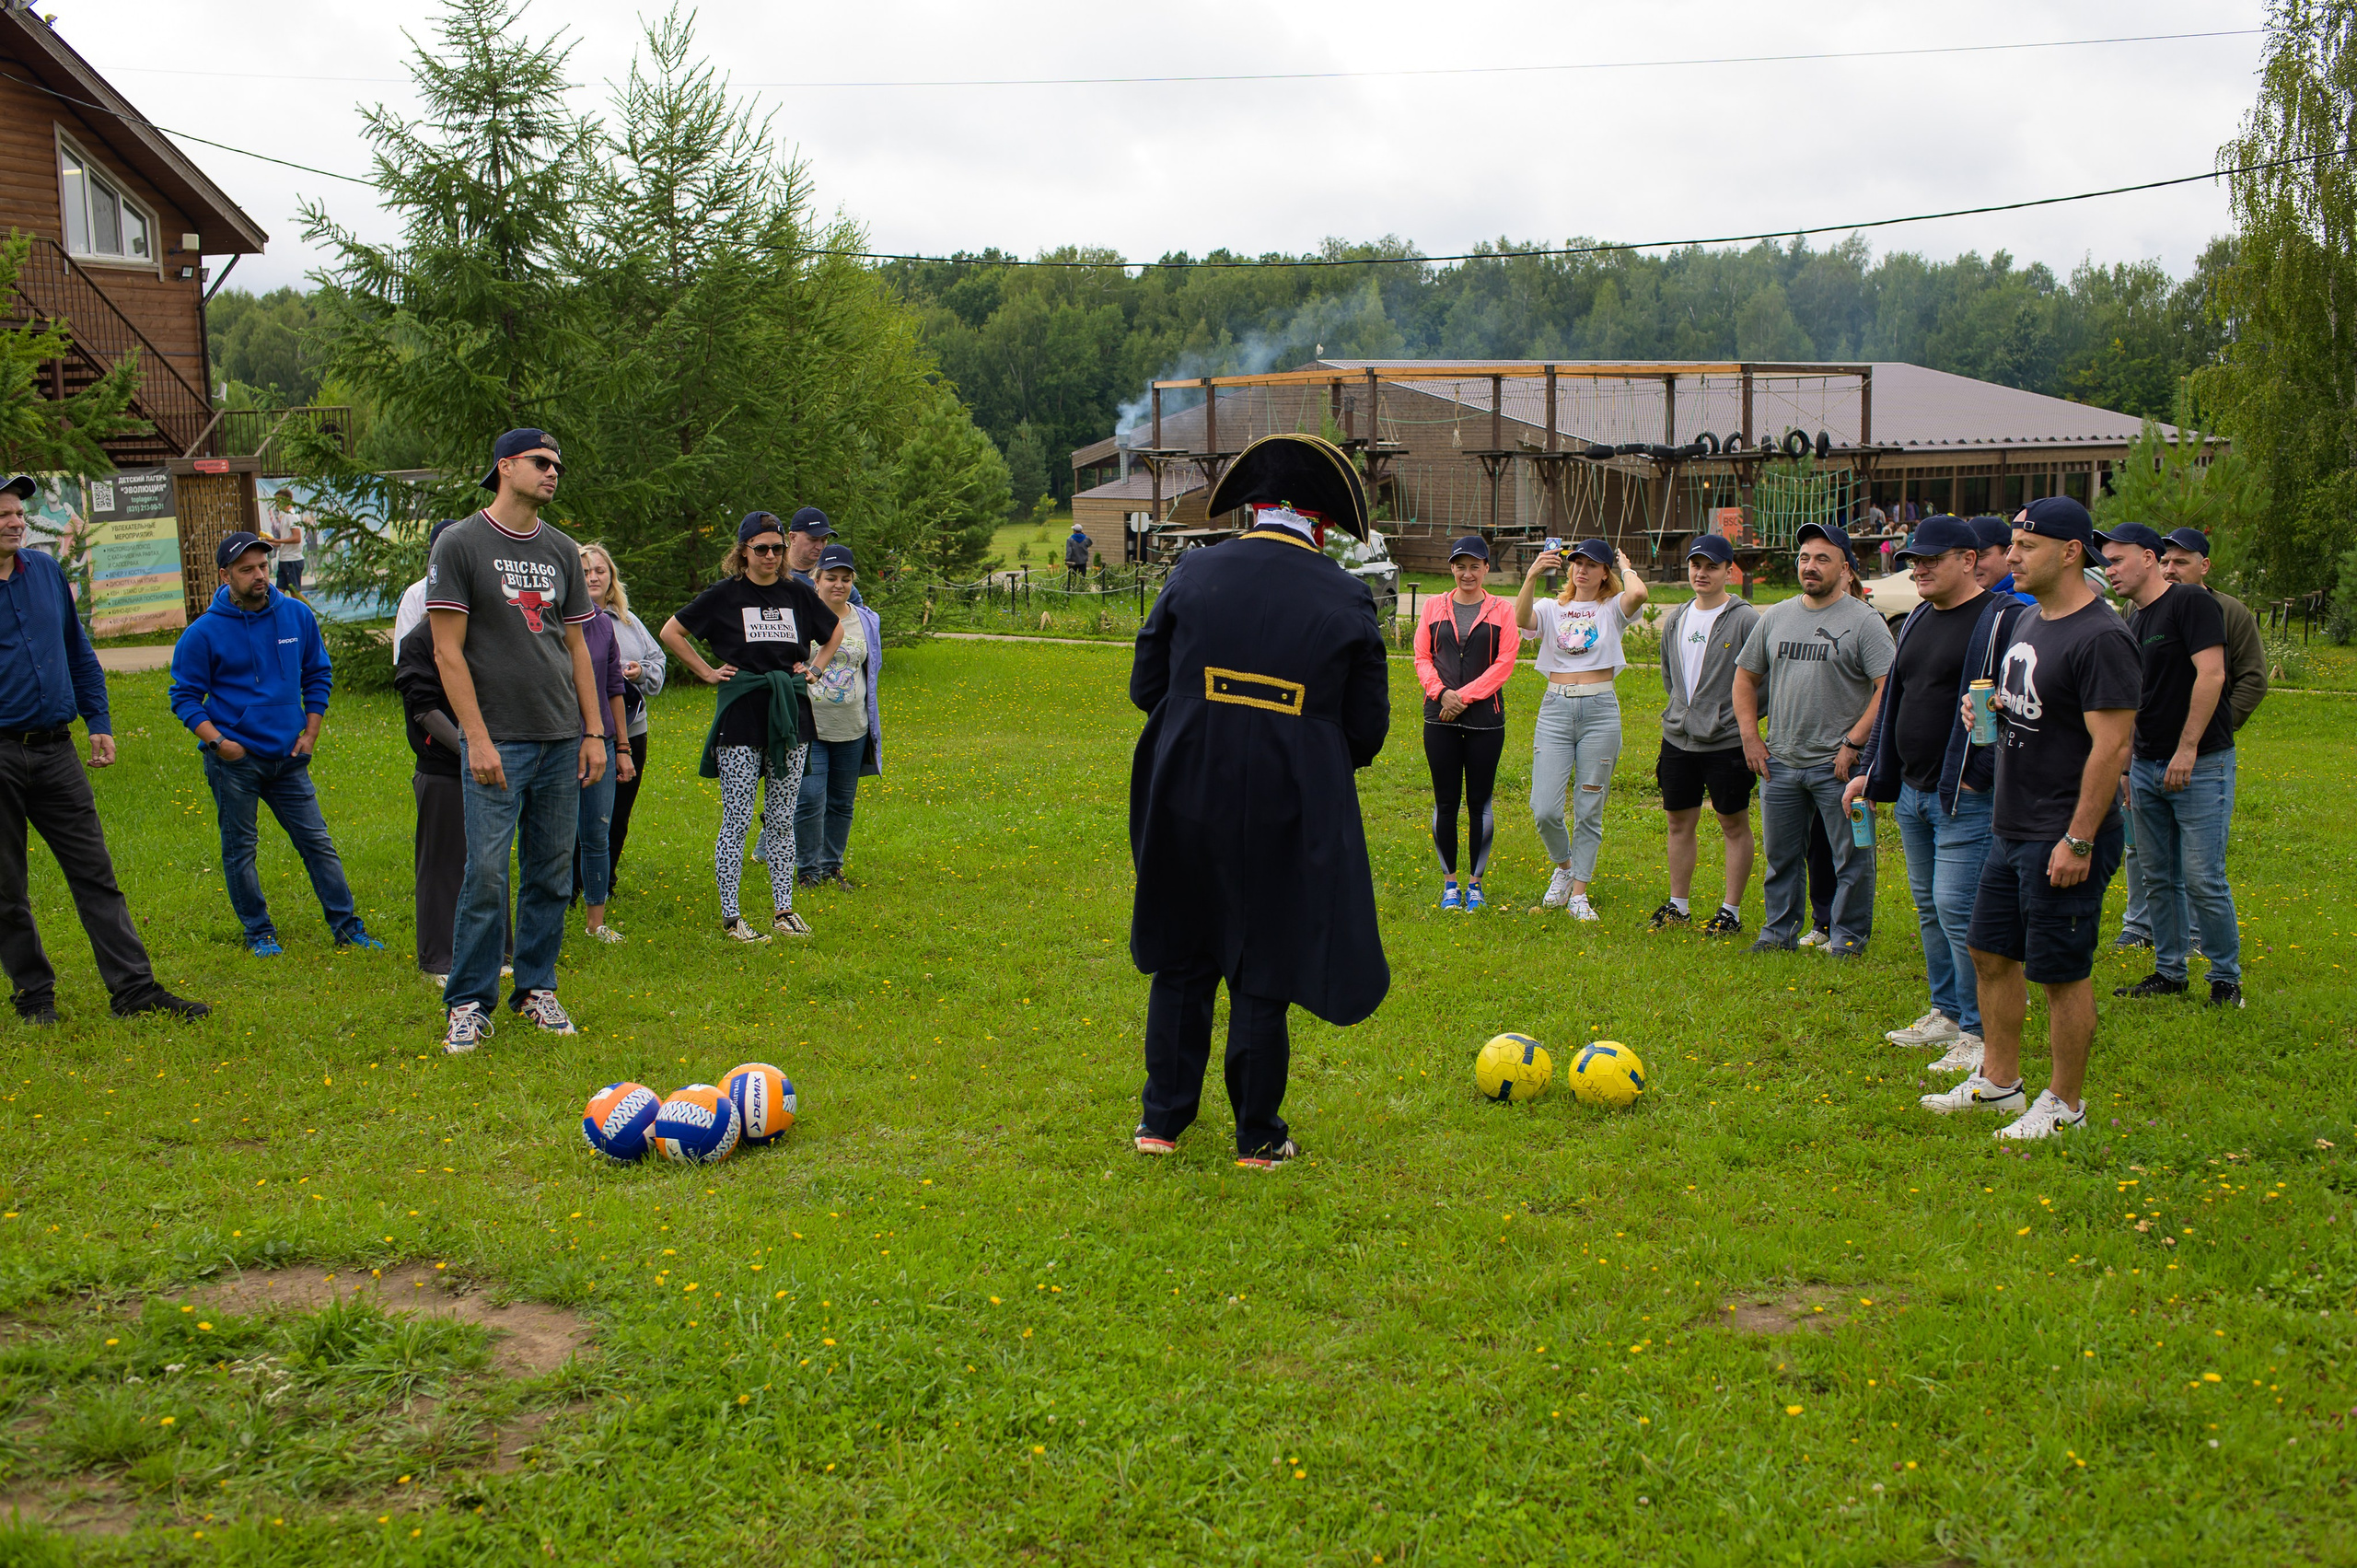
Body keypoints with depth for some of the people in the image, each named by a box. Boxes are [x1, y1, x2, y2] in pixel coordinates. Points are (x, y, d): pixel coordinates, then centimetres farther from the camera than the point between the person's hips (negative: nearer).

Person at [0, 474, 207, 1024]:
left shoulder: (46, 571, 9)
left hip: (55, 751, 4)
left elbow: (79, 652, 18)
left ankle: (134, 988, 3)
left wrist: (99, 722, 12)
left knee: (95, 874, 2)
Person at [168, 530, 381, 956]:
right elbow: (184, 697, -1)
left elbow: (318, 676, 14)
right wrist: (217, 741, -14)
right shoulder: (204, 632, -6)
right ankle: (258, 933, 18)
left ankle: (346, 926, 9)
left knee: (317, 842, 3)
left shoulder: (297, 615, 3)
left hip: (288, 757, 3)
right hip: (233, 761, -2)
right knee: (239, 850, 6)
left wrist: (310, 734, 5)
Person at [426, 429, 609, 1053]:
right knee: (487, 877, -5)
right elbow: (448, 652, -7)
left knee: (552, 874, 8)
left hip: (561, 742, 5)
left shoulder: (562, 550, 13)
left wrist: (594, 732, 9)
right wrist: (477, 739, -13)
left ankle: (537, 988, 20)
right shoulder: (460, 544, -3)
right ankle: (470, 1005, 6)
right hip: (498, 742, -5)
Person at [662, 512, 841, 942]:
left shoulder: (798, 593, 8)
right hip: (741, 717, -3)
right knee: (737, 821, -2)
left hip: (790, 715, 4)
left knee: (782, 820, 9)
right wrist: (707, 672, 0)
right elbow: (670, 632, 4)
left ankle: (783, 909, 16)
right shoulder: (725, 594, -2)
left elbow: (835, 631, 25)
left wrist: (815, 666, 12)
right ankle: (730, 917, 4)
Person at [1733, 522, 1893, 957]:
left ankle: (1848, 937, 14)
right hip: (1780, 761, 5)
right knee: (1781, 855, 13)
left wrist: (1853, 742, -16)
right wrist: (1750, 737, 8)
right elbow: (1746, 677, 18)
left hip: (1837, 765, -5)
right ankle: (1779, 931, 26)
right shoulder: (1774, 618, 11)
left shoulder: (1864, 622, -6)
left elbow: (1888, 689, -12)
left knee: (1851, 856, 2)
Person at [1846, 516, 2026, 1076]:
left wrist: (1981, 774, -22)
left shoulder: (2005, 620, -10)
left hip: (1968, 798, -8)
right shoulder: (1916, 621, 16)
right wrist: (1871, 772, 22)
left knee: (1957, 909, -10)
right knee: (1930, 908, 15)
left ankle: (1980, 1031, 0)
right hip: (1913, 793, 9)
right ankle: (1947, 1012, 28)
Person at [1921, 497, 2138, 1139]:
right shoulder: (2027, 620, 11)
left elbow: (2111, 746, -22)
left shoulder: (2100, 637, -18)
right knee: (1990, 953, 16)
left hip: (2063, 840, -9)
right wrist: (1994, 706, 2)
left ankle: (2064, 1104, 16)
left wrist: (2078, 842, -23)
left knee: (2062, 974, 2)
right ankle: (1998, 1080, 30)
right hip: (2011, 829, 9)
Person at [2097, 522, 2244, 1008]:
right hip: (2147, 767, 8)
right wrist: (2126, 767, 17)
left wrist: (2187, 749, -19)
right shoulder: (2132, 624, 15)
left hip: (2200, 764, -8)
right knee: (2159, 878, 11)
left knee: (2203, 880, -6)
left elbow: (2210, 676, -18)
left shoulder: (2190, 603, -10)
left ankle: (2227, 977, 7)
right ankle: (2169, 972, 21)